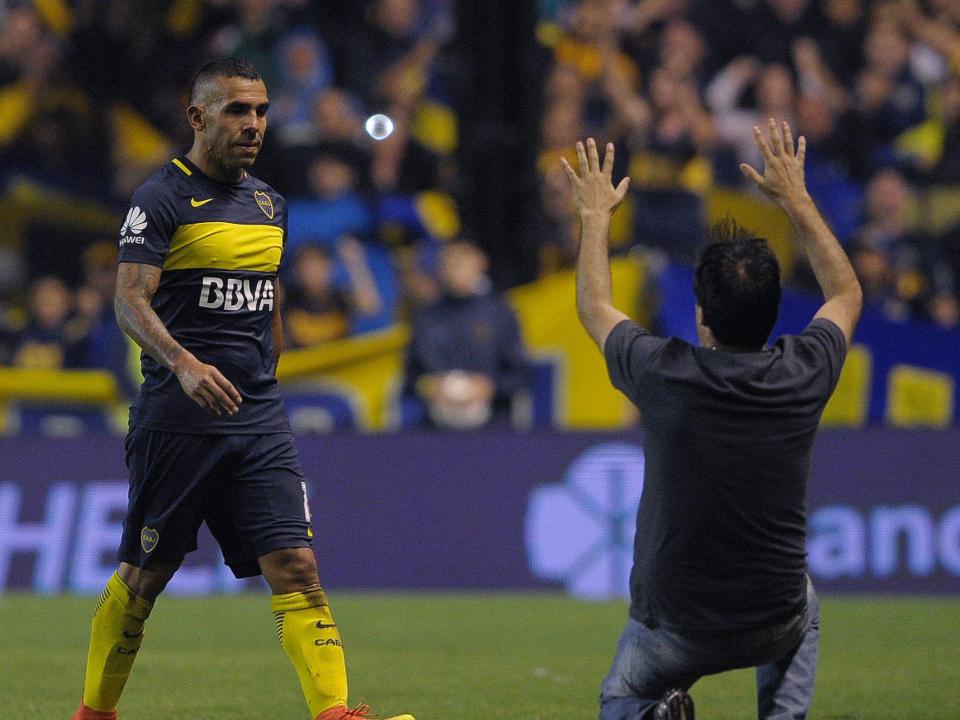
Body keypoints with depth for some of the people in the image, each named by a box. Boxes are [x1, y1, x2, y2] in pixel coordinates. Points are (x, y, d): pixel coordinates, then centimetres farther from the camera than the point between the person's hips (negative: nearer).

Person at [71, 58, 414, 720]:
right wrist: (183, 362, -33)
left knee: (296, 566, -9)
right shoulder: (162, 199, -6)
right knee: (144, 578, 5)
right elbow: (130, 300, -17)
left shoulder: (268, 203, 15)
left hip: (258, 419, 5)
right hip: (176, 418, -5)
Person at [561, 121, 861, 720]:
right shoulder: (804, 374, -10)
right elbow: (847, 294, 14)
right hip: (774, 629, 2)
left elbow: (595, 308, 7)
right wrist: (797, 198, 20)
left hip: (674, 636, -2)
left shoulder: (667, 374, -17)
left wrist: (596, 215, 20)